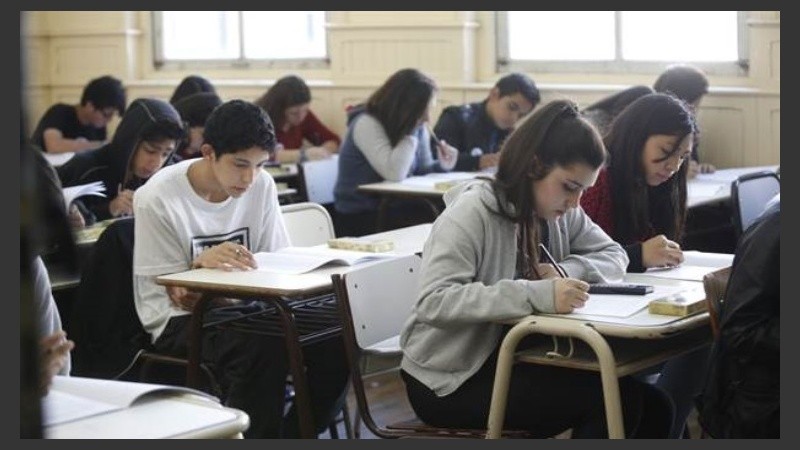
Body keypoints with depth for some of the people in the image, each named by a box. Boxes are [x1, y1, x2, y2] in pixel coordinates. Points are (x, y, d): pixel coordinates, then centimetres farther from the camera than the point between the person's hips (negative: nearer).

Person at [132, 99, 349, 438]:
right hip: (180, 321, -5)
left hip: (243, 308, 5)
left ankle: (292, 436, -1)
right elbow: (180, 298, -12)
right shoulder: (157, 199, -15)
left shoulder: (262, 186, -2)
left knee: (334, 338, -19)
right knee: (264, 347, -35)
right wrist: (201, 264, -35)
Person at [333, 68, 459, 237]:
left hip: (395, 210, 7)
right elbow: (394, 173, -30)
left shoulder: (419, 127, 3)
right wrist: (410, 130, -22)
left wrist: (441, 166, -8)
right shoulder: (366, 125, -18)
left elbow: (421, 169, 14)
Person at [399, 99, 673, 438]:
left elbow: (614, 255, 10)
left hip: (514, 359, 8)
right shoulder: (471, 212, -19)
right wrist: (536, 295, -39)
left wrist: (568, 270, -13)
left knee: (652, 407, -7)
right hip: (449, 381, -8)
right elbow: (434, 302, -30)